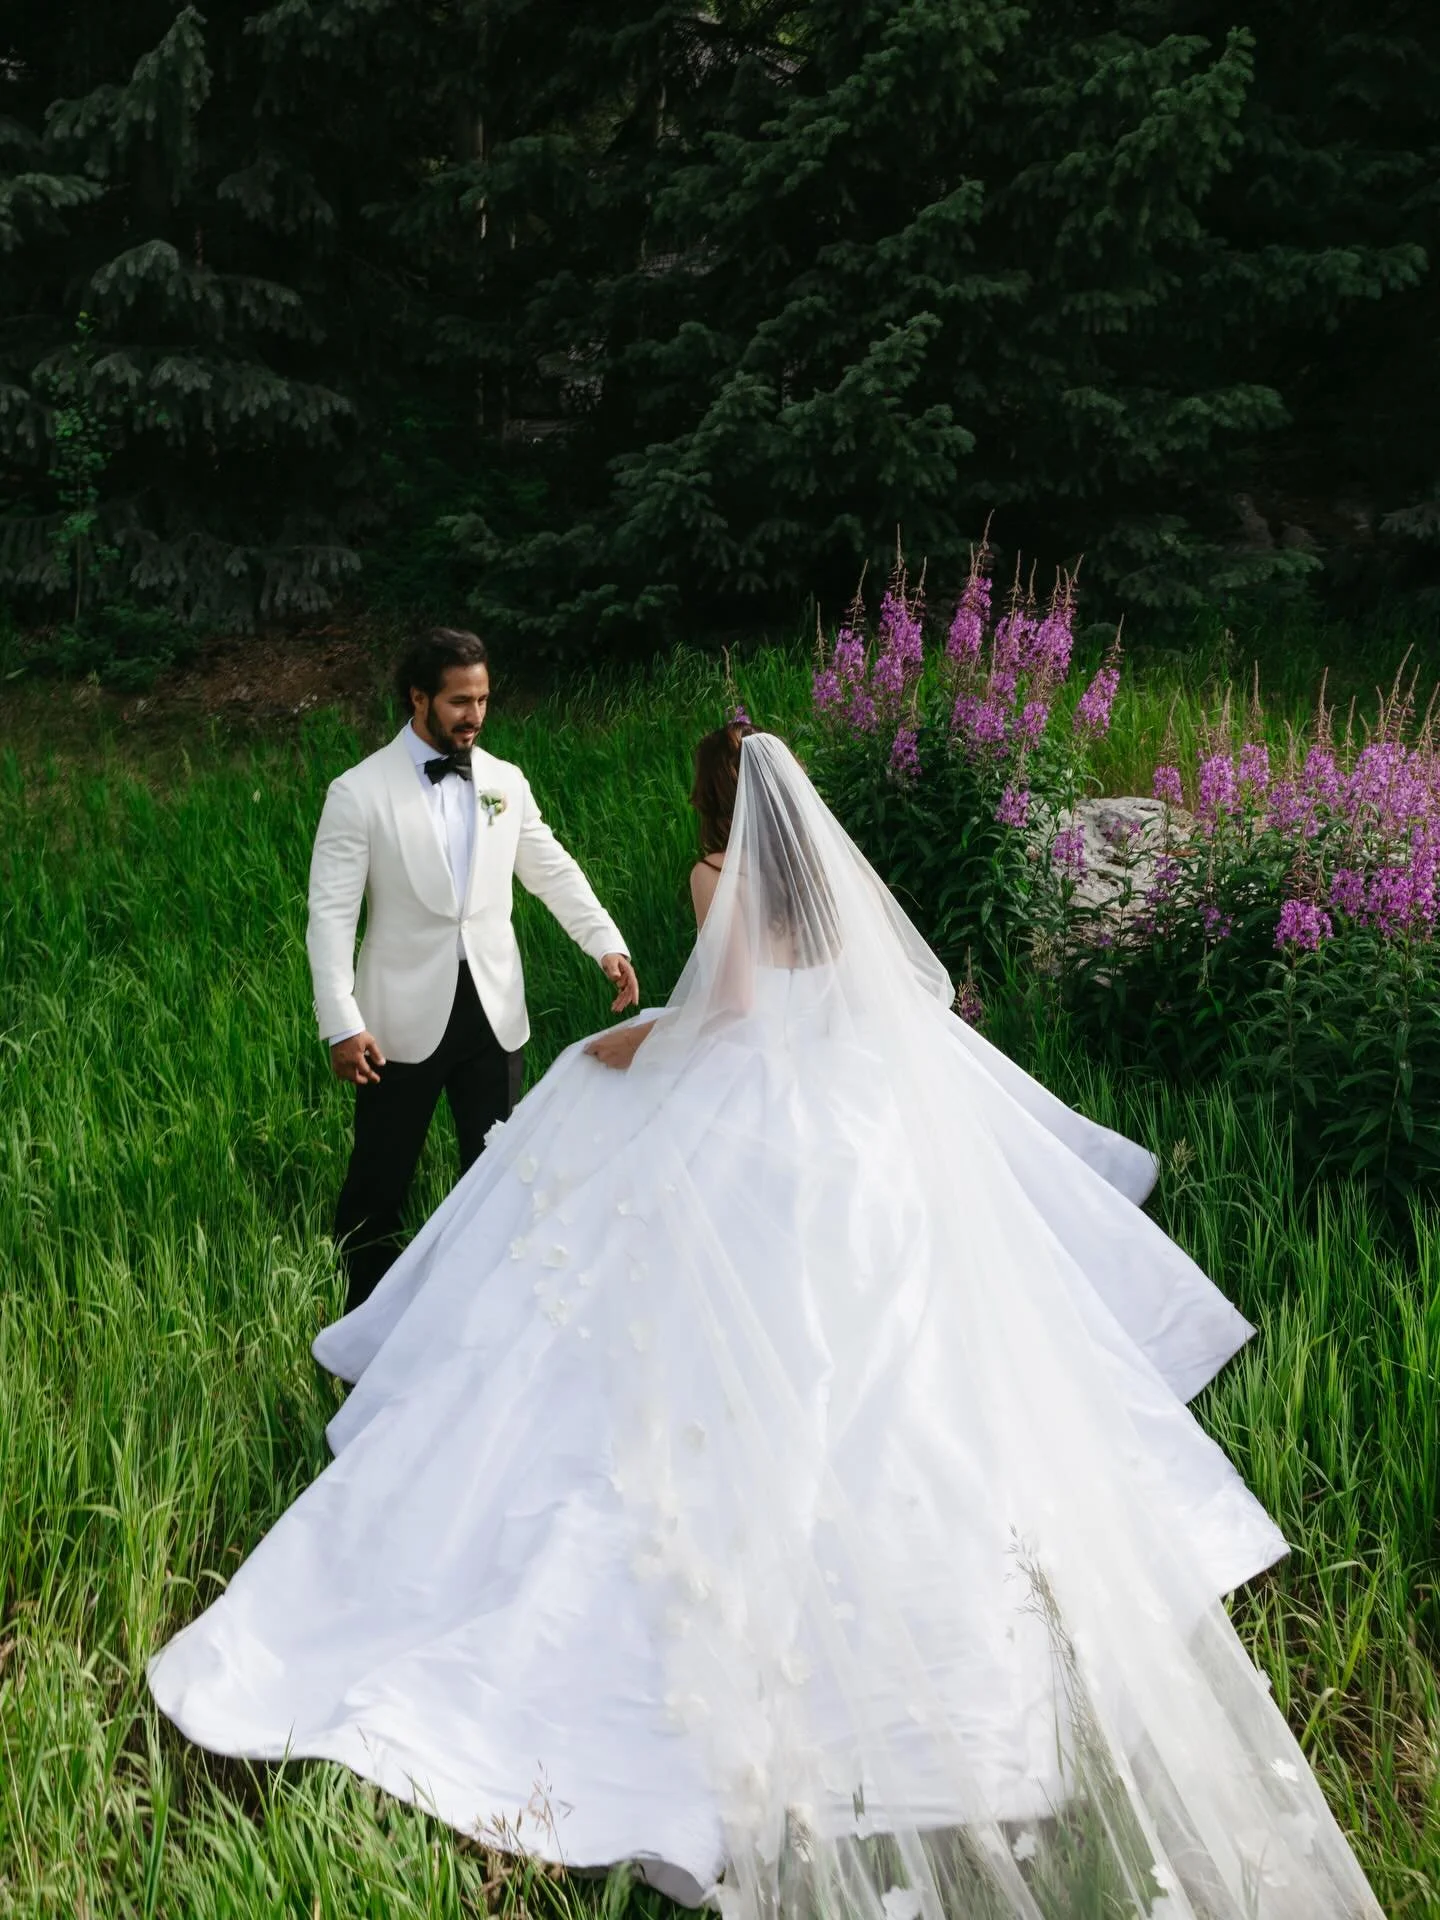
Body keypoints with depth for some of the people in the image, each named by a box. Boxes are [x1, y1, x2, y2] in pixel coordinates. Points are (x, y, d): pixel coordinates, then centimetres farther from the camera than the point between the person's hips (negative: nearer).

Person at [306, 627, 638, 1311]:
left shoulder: (505, 782, 6)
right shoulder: (359, 793, -7)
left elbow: (554, 872, 13)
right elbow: (331, 913, -10)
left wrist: (607, 944, -2)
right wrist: (342, 1025, -17)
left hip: (493, 1012, 4)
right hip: (405, 1018, -4)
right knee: (379, 1180, 5)